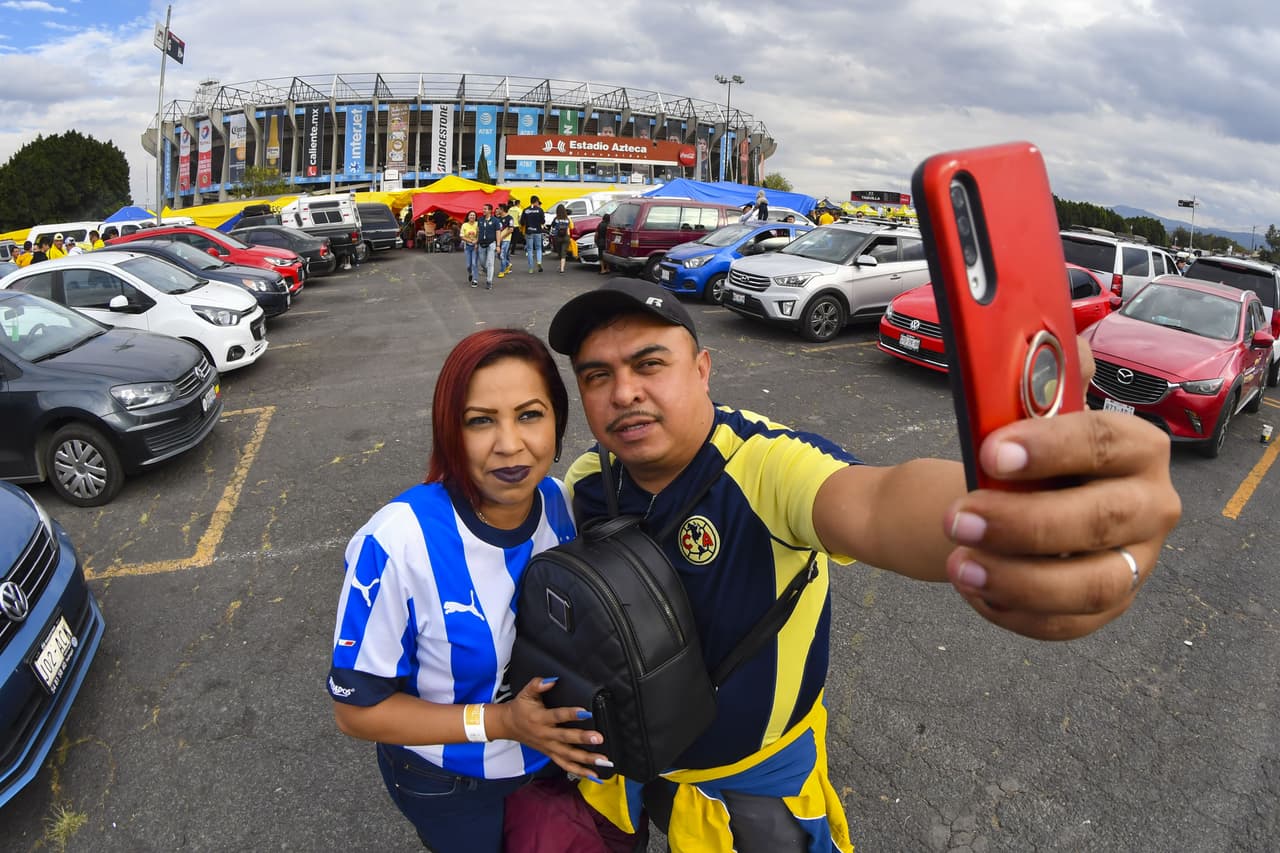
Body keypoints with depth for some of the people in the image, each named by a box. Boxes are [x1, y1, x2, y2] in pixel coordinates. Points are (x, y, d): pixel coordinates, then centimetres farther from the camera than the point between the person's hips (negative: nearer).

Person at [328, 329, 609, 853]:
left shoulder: (565, 505, -17)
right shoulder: (397, 544, -32)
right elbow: (357, 708, -21)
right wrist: (499, 721, -29)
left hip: (558, 758, 4)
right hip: (448, 789, -4)